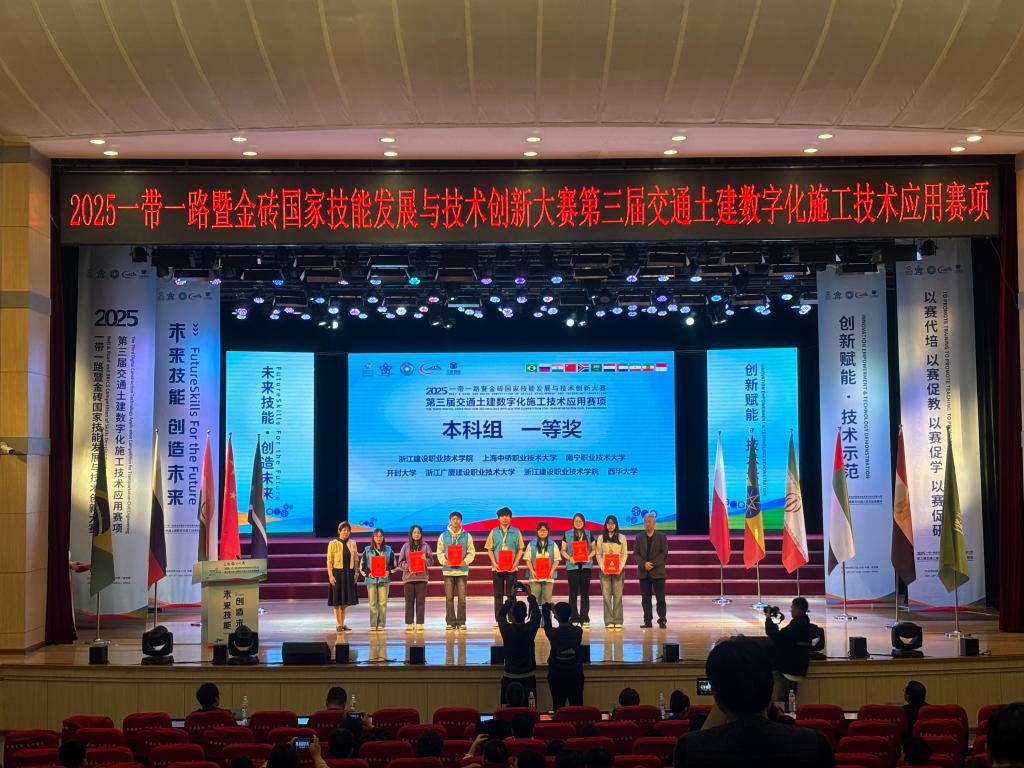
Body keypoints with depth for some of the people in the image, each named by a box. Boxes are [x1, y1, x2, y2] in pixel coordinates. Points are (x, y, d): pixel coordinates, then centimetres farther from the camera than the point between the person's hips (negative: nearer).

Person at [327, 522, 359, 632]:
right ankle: (339, 624, 5)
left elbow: (356, 559, 10)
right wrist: (330, 575, -14)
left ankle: (343, 624, 18)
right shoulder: (333, 544, -5)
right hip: (337, 573, -4)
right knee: (337, 600, 0)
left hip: (349, 574, 4)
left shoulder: (352, 543, 6)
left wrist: (356, 573, 2)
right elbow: (329, 561, -7)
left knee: (346, 600, 9)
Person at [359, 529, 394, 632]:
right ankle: (373, 625, 2)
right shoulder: (367, 550, 7)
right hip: (371, 579, 0)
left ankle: (381, 625, 2)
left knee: (382, 603, -2)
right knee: (372, 603, -1)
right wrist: (368, 573, -9)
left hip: (384, 579, 0)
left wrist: (389, 571, -8)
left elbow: (393, 564, 10)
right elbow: (362, 565, 7)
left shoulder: (388, 550, 7)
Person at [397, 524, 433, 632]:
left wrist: (425, 559, -15)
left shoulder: (425, 546, 8)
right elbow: (400, 562, 4)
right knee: (409, 601, 0)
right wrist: (408, 567, -12)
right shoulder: (406, 546, 7)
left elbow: (431, 560, 6)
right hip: (408, 576, 0)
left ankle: (419, 623, 2)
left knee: (421, 601, -1)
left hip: (422, 576, 0)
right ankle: (409, 624, 3)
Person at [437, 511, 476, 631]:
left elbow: (471, 552, 5)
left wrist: (465, 561, -12)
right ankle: (450, 622, 7)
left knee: (462, 598, -1)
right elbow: (439, 552, 7)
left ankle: (461, 622, 5)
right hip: (448, 570, 0)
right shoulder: (443, 536, 7)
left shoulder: (467, 536, 5)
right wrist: (445, 561, -11)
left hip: (462, 569, 0)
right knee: (449, 598, 1)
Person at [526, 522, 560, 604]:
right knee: (535, 600, -4)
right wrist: (532, 571, -11)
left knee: (547, 599, -2)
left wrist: (551, 571, -10)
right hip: (535, 576, 0)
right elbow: (528, 560, 4)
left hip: (548, 577, 0)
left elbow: (556, 560, 5)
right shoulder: (531, 545, 8)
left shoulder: (553, 545, 10)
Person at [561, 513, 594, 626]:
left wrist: (589, 556, -9)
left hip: (585, 565, 1)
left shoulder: (588, 534, 10)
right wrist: (569, 558, -12)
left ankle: (585, 618, 6)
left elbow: (594, 549, 11)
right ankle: (574, 618, 4)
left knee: (585, 592, 2)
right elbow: (563, 551, 5)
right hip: (572, 566, -1)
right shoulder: (567, 534, 7)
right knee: (573, 592, -1)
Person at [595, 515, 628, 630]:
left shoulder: (621, 538, 7)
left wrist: (620, 567, -8)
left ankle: (618, 622, -1)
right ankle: (609, 622, -1)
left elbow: (624, 554, 5)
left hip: (618, 570, -1)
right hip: (605, 570, 1)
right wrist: (602, 567, -7)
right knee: (606, 596, -3)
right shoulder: (601, 538, 10)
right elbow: (598, 554, 6)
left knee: (618, 596, -3)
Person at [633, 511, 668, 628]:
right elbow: (635, 553, 4)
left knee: (660, 598, -3)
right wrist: (644, 563, -13)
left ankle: (662, 620, 2)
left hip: (658, 572, -2)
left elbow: (664, 553, -4)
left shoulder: (661, 536, 4)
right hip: (643, 572, 2)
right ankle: (647, 621, 6)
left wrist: (652, 563, -13)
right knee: (645, 599, 2)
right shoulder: (639, 537, 11)